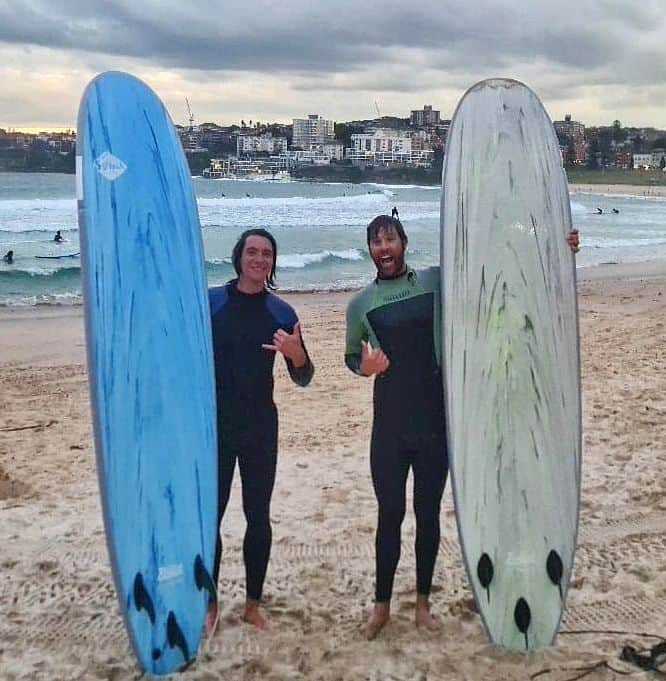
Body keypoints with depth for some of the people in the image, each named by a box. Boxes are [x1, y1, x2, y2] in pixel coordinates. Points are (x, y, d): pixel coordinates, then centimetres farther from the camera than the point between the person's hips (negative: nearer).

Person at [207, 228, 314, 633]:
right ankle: (209, 604, 21)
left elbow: (303, 379, 2)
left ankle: (253, 605, 24)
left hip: (260, 427, 1)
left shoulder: (281, 314, 0)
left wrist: (297, 355, -18)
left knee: (258, 517, 9)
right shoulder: (209, 303, -4)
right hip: (213, 425, -1)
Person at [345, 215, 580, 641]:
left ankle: (423, 602, 27)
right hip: (389, 426, 0)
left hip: (435, 421, 0)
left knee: (429, 513, 10)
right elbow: (351, 356, 15)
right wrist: (363, 366, -9)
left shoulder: (438, 281, 0)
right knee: (389, 513, 7)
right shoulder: (361, 304, 4)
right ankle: (382, 606, 23)